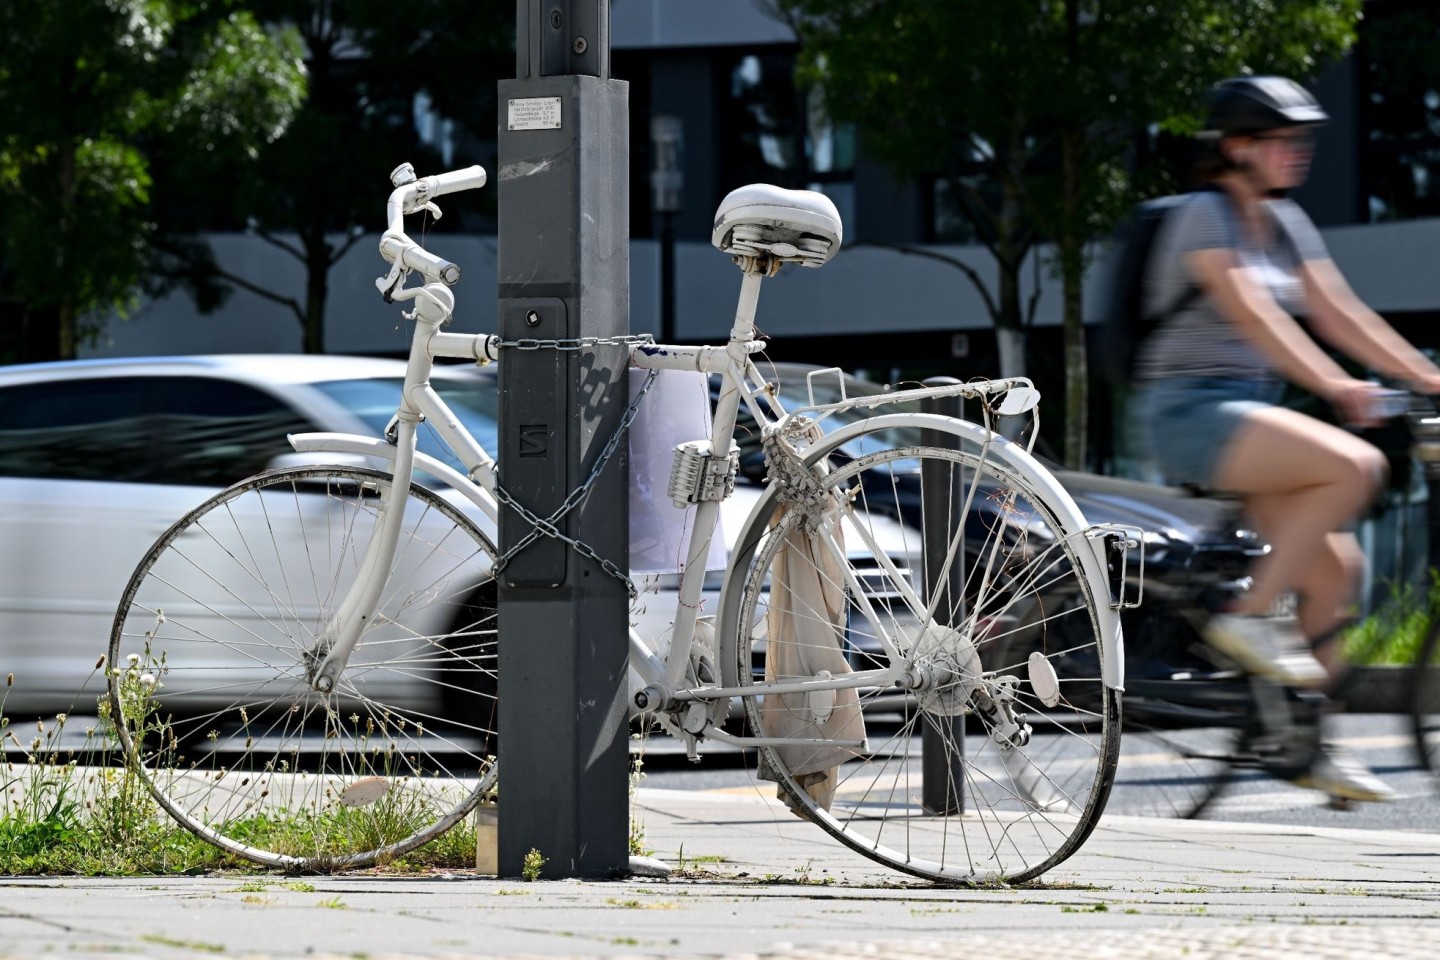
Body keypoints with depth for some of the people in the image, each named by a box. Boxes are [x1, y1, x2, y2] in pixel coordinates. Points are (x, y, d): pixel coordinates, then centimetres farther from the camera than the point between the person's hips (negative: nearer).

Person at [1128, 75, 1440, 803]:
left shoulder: (1284, 223, 16)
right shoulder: (1204, 216, -10)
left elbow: (1337, 313, 12)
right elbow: (1251, 313, -22)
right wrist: (1335, 386, -33)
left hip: (1247, 415, 9)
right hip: (1190, 413, -9)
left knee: (1335, 567, -1)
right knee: (1355, 466, -26)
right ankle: (1249, 619, -18)